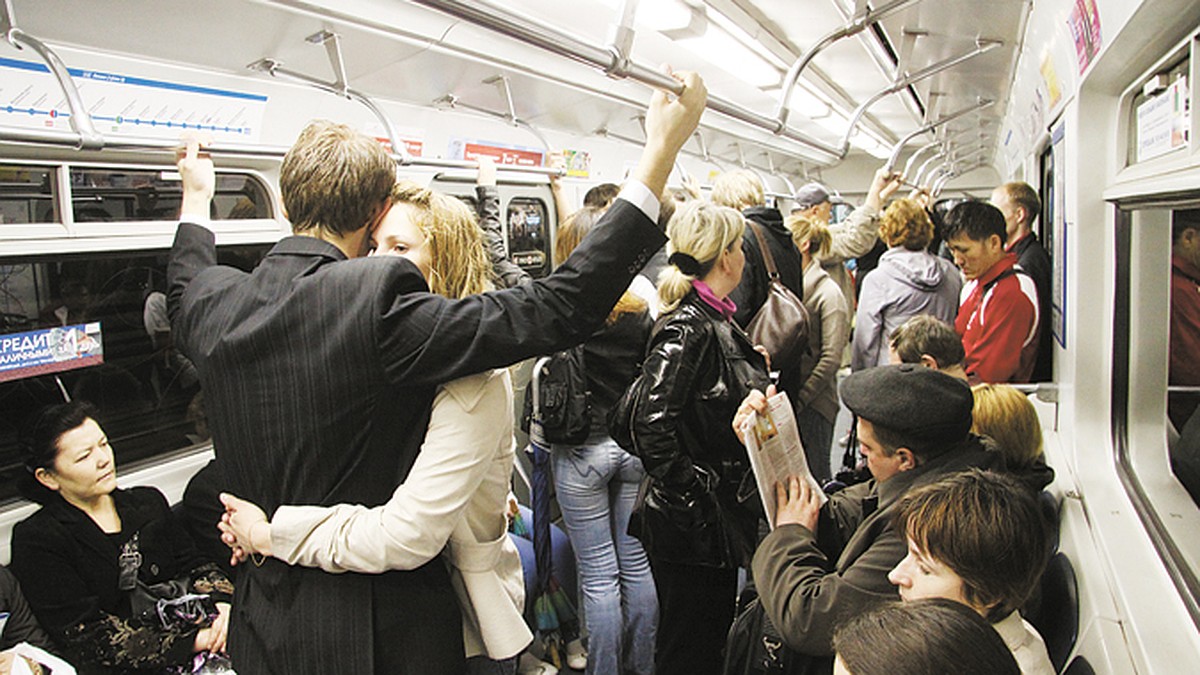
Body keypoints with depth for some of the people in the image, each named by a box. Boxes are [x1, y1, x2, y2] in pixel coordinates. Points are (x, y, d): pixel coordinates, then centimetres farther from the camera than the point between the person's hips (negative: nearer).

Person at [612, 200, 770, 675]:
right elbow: (649, 422, -29)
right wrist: (692, 502, -23)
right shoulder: (688, 327, -21)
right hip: (691, 528, -9)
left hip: (721, 521, 9)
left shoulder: (716, 321, 8)